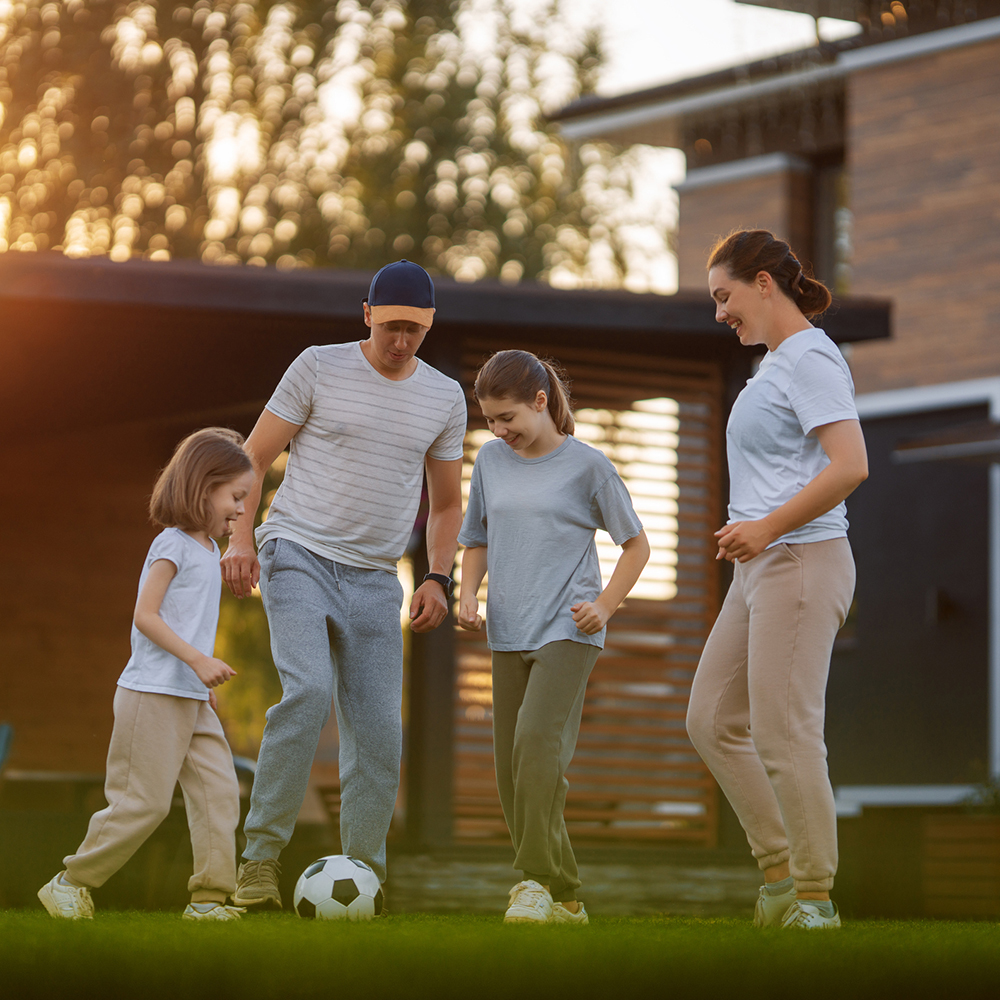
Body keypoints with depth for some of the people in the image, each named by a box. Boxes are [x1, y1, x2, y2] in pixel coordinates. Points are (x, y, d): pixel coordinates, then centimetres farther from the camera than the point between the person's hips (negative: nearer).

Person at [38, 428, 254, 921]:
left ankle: (210, 898, -1)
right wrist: (198, 659, -23)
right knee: (143, 802, -6)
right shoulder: (172, 544, -11)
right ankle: (70, 883, 7)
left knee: (219, 792, -2)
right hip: (153, 696, -9)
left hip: (192, 699, 9)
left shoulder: (208, 548, 16)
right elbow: (145, 615, -17)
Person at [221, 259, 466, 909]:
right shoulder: (318, 368, 0)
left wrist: (439, 577, 5)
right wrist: (240, 537, -11)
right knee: (309, 691, -25)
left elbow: (447, 502, 20)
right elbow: (255, 457, 3)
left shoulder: (445, 398, 11)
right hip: (299, 556, -4)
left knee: (380, 733, -2)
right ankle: (262, 851, -19)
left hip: (374, 580, 4)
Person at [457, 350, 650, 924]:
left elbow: (636, 544, 6)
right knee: (513, 769, 2)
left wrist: (605, 604, -7)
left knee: (539, 741, -24)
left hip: (568, 631, -5)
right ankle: (563, 898, 11)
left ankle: (539, 879, -19)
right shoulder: (491, 460, 11)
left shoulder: (587, 466, -2)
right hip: (508, 635, 5)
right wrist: (469, 595, 5)